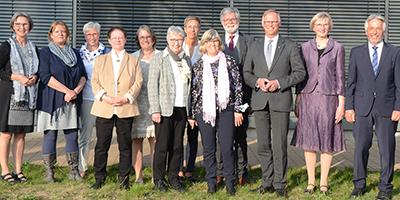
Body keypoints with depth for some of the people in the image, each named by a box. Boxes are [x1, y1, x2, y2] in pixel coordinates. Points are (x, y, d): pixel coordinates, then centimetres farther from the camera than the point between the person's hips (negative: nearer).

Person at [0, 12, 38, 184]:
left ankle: (18, 170, 15)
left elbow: (39, 70, 21)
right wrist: (17, 77, -16)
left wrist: (35, 77, -1)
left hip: (28, 95, 4)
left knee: (21, 134, 7)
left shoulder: (33, 48, 13)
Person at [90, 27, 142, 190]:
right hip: (104, 109, 1)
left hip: (126, 109, 0)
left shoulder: (134, 61, 11)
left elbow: (138, 82, 3)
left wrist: (126, 98, -12)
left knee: (125, 145, 2)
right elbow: (95, 81, 7)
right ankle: (99, 178, 14)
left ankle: (124, 178, 13)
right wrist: (104, 97, -10)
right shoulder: (101, 60, 14)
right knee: (101, 144, 2)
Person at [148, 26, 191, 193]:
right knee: (162, 146, -1)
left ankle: (174, 179, 17)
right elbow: (152, 86, -5)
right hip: (165, 109, -4)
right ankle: (158, 180, 11)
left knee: (177, 146, 7)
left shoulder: (187, 60, 14)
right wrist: (155, 110, -12)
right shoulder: (158, 59, 0)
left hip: (181, 109, 4)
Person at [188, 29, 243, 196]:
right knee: (208, 149, 5)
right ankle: (211, 182, 17)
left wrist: (237, 109, 1)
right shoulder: (199, 65, 8)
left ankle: (230, 182, 11)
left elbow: (237, 86, 6)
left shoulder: (229, 61, 6)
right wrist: (191, 114, 8)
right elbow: (193, 90, 10)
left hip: (226, 110, -1)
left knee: (227, 148, -4)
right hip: (204, 111, 1)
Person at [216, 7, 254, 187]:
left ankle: (241, 174, 13)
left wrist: (252, 96, -3)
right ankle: (219, 173, 11)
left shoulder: (249, 41, 8)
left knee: (241, 136, 5)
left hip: (241, 96, 0)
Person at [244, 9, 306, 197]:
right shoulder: (255, 46, 14)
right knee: (263, 145, 6)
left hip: (281, 100, -3)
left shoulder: (290, 46, 5)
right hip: (259, 101, 3)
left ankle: (280, 184, 6)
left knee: (280, 145, -4)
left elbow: (300, 72, 2)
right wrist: (257, 81, -6)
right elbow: (246, 73, 15)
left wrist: (279, 83, -11)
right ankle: (267, 183, 16)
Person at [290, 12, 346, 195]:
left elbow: (340, 77, 3)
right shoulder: (305, 48, 8)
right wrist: (297, 101, 5)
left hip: (329, 98, -1)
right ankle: (311, 181, 14)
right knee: (308, 140, 3)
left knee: (327, 141, 2)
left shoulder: (337, 48, 4)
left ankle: (324, 182, 12)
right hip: (308, 97, 1)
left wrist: (341, 103, -2)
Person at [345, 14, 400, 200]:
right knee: (360, 147, 3)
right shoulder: (356, 52, 9)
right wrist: (349, 107, 1)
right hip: (362, 107, 1)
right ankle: (359, 185, 18)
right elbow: (351, 82, 9)